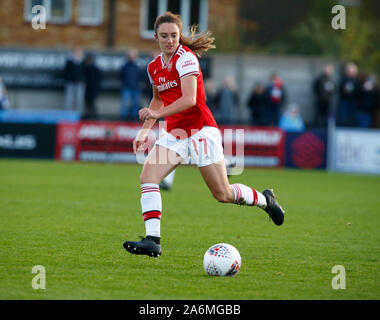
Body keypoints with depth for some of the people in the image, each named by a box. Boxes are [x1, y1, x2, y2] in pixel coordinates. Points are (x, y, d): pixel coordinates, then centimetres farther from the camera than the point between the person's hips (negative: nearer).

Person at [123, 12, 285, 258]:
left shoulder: (186, 58, -13)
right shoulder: (154, 67, 10)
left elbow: (189, 99, -24)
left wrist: (157, 114, -33)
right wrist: (145, 130, 18)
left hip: (200, 130, -6)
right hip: (173, 132, 7)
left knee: (223, 195, -3)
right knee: (147, 176, -17)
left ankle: (264, 199, 27)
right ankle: (153, 240, -21)